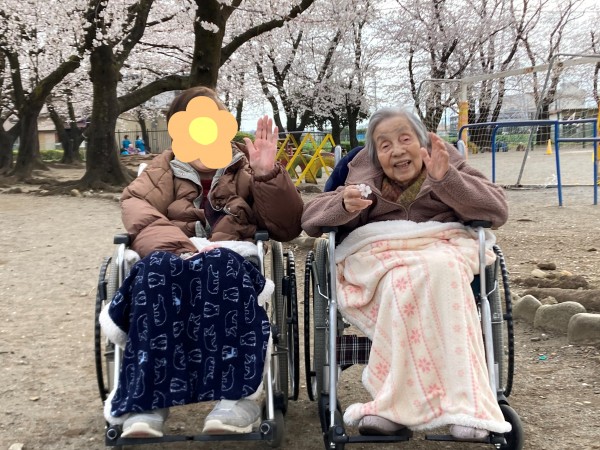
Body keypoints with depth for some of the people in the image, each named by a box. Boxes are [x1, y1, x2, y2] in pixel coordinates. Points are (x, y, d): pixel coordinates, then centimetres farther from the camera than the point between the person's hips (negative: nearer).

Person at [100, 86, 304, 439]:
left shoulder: (245, 168, 20)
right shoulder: (165, 168, 23)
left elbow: (288, 228, 8)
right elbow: (135, 209, -1)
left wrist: (268, 174, -7)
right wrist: (183, 248, -20)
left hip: (233, 262, -1)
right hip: (174, 259, 1)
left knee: (219, 267, -37)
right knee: (157, 268, -35)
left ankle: (239, 396, -45)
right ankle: (145, 402, -42)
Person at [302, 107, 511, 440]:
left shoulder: (448, 164, 15)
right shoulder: (364, 175, 16)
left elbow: (498, 212, 1)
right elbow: (309, 218, 5)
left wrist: (446, 178, -11)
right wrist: (344, 206, -18)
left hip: (443, 246, 0)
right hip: (376, 252, 0)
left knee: (438, 269, -36)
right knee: (406, 280, -35)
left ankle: (399, 405, -35)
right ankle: (461, 405, -34)